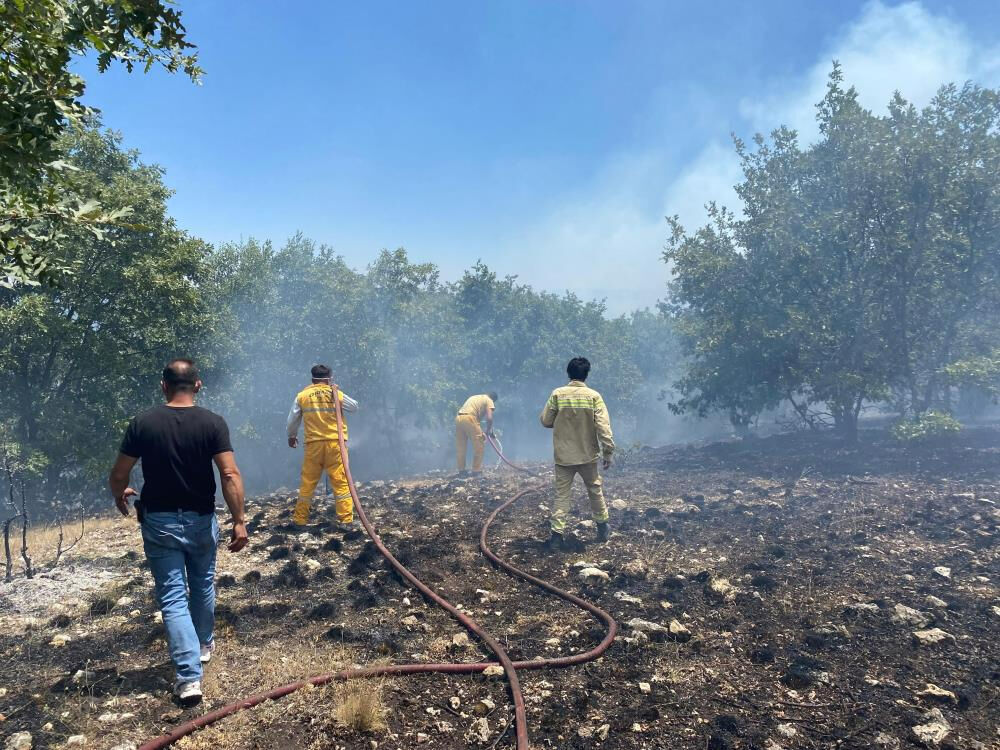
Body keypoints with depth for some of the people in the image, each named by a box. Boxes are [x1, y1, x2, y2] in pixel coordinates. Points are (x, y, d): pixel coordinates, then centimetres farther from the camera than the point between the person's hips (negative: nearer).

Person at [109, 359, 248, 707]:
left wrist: (119, 495, 19)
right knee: (203, 584, 23)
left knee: (172, 596, 3)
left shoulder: (142, 423, -8)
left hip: (159, 521, -1)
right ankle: (204, 645, 43)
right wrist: (239, 521, -13)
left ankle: (189, 676, -3)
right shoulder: (212, 423, -11)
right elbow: (230, 475, -18)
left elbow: (118, 475, -4)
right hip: (200, 520, 1)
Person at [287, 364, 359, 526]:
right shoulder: (336, 394, -1)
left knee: (308, 482, 11)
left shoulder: (302, 395, 3)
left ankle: (300, 518, 17)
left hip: (313, 444, 1)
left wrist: (291, 436, 29)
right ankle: (346, 517, 2)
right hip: (335, 443, -1)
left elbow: (292, 419, 11)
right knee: (341, 481, 3)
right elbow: (355, 406, 13)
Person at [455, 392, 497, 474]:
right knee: (479, 445, 5)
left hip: (458, 418, 7)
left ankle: (461, 470, 20)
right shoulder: (489, 401, 10)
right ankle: (476, 470, 6)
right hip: (469, 418, -7)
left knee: (460, 447, 15)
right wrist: (489, 430, 11)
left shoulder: (474, 397, 32)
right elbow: (489, 418, -5)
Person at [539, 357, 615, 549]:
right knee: (595, 490, 18)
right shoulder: (594, 396, -8)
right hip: (588, 455, 0)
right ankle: (602, 527, 30)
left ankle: (557, 534, -1)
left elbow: (545, 421, -2)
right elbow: (603, 427, -11)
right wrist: (608, 452, -6)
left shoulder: (557, 394, -8)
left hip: (563, 455, 0)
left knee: (562, 495, 5)